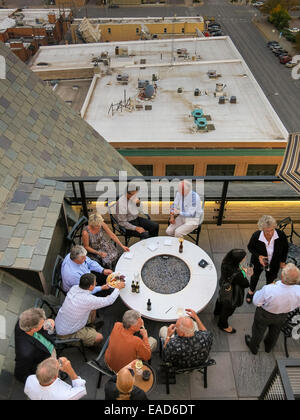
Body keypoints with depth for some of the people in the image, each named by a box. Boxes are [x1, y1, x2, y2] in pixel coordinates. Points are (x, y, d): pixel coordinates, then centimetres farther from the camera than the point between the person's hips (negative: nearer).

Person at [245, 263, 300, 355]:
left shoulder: (268, 289, -44)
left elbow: (256, 302, -23)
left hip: (264, 315, -3)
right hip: (282, 317, 3)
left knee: (258, 331, 28)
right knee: (275, 332, 34)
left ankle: (253, 347, 56)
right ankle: (269, 347, 63)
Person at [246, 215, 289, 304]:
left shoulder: (281, 235, -31)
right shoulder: (256, 236, -33)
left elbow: (285, 248, -9)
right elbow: (250, 247, -12)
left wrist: (283, 261, 0)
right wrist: (258, 256, -28)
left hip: (274, 263, 0)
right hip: (259, 262, 0)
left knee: (271, 278, 23)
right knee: (255, 276, 26)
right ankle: (251, 291, 56)